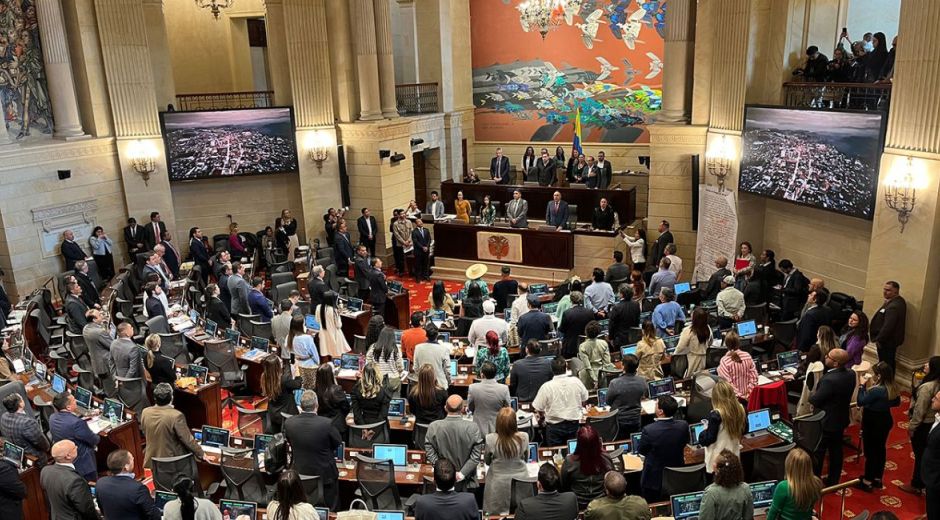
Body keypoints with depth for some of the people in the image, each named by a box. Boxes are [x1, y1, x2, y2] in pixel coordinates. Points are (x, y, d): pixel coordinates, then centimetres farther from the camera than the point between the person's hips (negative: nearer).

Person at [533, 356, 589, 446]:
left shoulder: (546, 387, -20)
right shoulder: (576, 381, -11)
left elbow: (538, 409, -14)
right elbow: (584, 401, 4)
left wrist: (544, 415, 8)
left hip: (554, 426, -3)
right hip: (573, 424, 3)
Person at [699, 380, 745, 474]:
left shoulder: (716, 415, -25)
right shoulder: (740, 410, -7)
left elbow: (708, 439, -18)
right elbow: (744, 430, 10)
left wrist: (704, 432, 1)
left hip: (717, 459, -6)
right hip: (734, 456, 6)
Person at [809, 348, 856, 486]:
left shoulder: (829, 380, -33)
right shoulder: (850, 374, -7)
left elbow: (815, 401, -24)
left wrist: (811, 395, -2)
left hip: (825, 423, -7)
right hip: (841, 420, 8)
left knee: (818, 454, 9)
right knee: (836, 451, 19)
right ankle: (833, 481, 33)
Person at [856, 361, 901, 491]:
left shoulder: (876, 390, -30)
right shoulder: (893, 387, -4)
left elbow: (860, 402, -20)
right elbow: (897, 403, 12)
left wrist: (862, 385, -13)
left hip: (873, 423, -8)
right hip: (886, 421, 8)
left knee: (870, 451, 5)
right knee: (880, 449, 19)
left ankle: (867, 482, 17)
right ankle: (878, 479, 33)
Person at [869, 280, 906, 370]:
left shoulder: (894, 306, -27)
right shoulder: (896, 302, 8)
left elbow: (888, 326, -29)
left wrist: (879, 339, -18)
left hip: (888, 342, -11)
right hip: (889, 340, 11)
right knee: (889, 364, 20)